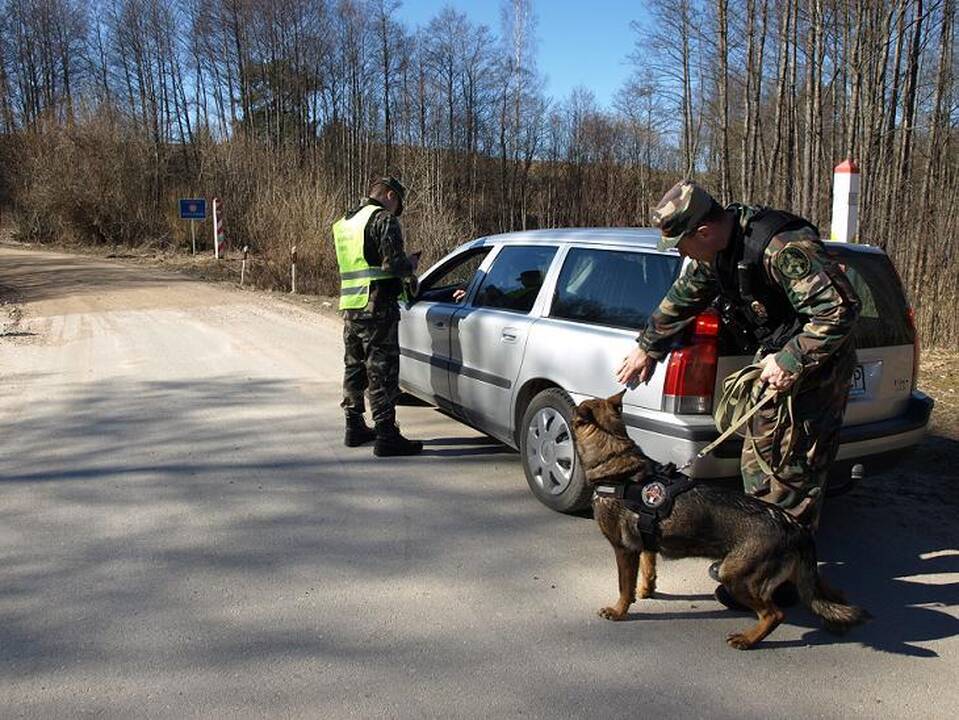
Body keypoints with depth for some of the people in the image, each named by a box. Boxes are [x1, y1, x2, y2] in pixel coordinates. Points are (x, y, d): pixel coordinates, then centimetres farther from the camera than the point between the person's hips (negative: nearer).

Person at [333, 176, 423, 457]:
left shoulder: (343, 223, 19)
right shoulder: (384, 219, -9)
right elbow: (394, 262, -18)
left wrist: (403, 267, 19)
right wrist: (410, 266, 3)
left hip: (350, 307, 9)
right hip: (377, 307, -8)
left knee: (354, 366, 17)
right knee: (382, 371, -5)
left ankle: (355, 427, 28)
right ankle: (386, 436, -2)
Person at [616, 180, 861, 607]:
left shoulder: (782, 248, -30)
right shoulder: (717, 250, 0)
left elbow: (840, 309, -31)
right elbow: (682, 298, 16)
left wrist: (791, 362, -29)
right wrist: (648, 348, 24)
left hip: (814, 368, -9)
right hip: (777, 361, 9)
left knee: (791, 470, -4)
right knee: (759, 462, 15)